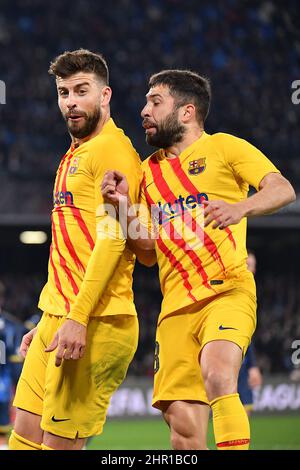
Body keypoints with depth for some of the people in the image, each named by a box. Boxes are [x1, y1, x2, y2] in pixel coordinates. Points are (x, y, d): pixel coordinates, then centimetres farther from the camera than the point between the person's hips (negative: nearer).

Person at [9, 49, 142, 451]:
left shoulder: (112, 149, -8)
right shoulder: (74, 156, 22)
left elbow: (112, 238, -18)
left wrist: (78, 318, -24)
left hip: (95, 325, -9)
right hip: (57, 319, 9)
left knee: (59, 443, -10)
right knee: (26, 435, 6)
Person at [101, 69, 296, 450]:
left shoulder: (223, 147, 4)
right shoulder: (149, 171, 20)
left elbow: (282, 189, -9)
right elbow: (148, 253, 17)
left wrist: (240, 208, -28)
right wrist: (122, 204, 2)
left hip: (227, 292, -5)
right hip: (175, 305, 5)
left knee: (217, 376, -33)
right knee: (183, 425, -5)